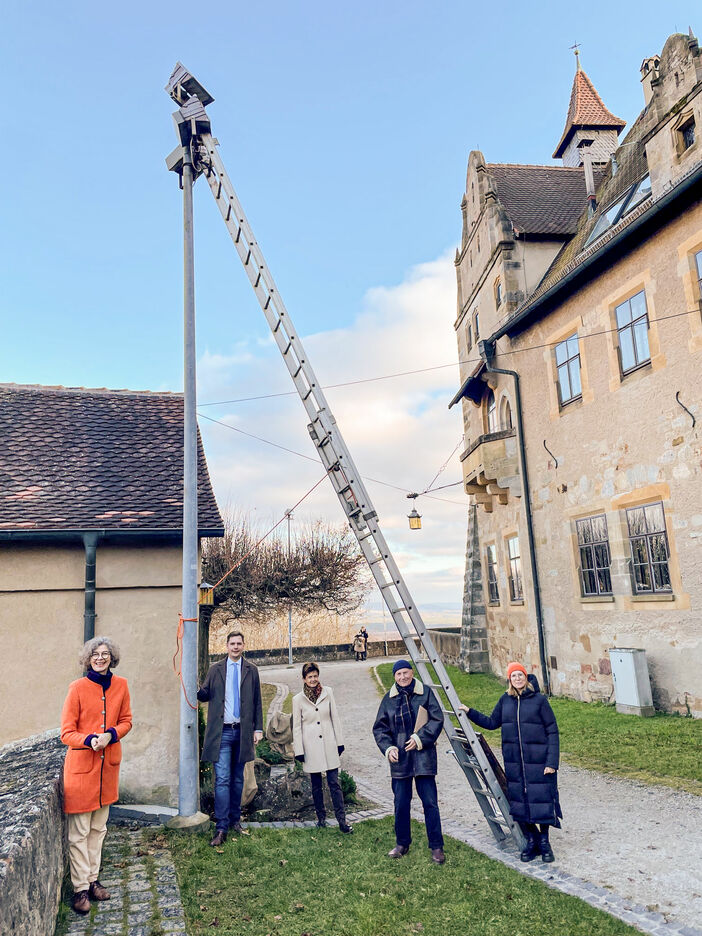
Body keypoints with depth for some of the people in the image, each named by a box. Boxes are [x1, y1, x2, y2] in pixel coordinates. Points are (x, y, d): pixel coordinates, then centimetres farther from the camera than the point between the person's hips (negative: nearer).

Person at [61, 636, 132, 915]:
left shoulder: (120, 685, 0)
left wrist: (111, 734, -12)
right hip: (81, 765, -4)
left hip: (108, 764, 5)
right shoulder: (77, 688, -12)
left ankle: (93, 879, 29)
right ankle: (80, 889, 14)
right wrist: (89, 740, -26)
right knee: (79, 833, 2)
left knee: (98, 829, 16)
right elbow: (66, 732, -9)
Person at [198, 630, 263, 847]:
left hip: (243, 732, 1)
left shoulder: (251, 670, 7)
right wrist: (197, 688, -17)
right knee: (222, 779, -7)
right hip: (222, 732, -1)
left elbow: (257, 701, 8)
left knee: (238, 779, 12)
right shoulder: (215, 669, 6)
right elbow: (205, 695, 6)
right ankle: (221, 827, -2)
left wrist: (258, 728, 4)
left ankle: (235, 819, 25)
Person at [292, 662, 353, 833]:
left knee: (334, 783, -2)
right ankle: (321, 817, 24)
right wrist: (298, 751, -1)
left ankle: (342, 820, 2)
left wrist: (339, 742, 6)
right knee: (316, 785, 9)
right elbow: (296, 727, 1)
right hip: (311, 747, 0)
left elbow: (335, 718, 6)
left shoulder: (328, 692, 1)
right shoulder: (298, 699, -3)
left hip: (328, 744, 0)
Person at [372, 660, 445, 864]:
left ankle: (437, 847, 12)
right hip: (399, 757, 3)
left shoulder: (425, 692, -2)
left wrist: (420, 738, -12)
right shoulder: (389, 698, 4)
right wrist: (387, 747, -7)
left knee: (430, 802, 0)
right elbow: (379, 727, 8)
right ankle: (402, 843, 27)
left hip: (423, 755, -2)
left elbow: (437, 719, -3)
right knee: (401, 803, 10)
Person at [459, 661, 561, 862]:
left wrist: (552, 762, -11)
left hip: (538, 760, -4)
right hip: (513, 761, 4)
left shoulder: (539, 700, -7)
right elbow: (492, 723, 16)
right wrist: (470, 712, 6)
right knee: (519, 801, 8)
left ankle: (544, 841, 23)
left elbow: (552, 731, -6)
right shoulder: (505, 700, 5)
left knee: (542, 799, 2)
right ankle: (532, 840, 26)